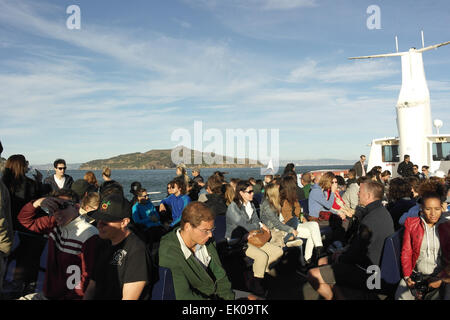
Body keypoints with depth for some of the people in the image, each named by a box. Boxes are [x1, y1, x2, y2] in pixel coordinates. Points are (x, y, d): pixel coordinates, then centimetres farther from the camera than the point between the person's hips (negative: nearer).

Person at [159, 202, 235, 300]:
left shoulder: (205, 241, -6)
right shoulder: (168, 254, -25)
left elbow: (219, 274, 3)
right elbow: (183, 296, -23)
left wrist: (229, 297, -7)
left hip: (215, 294, 5)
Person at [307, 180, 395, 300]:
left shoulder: (370, 220, -29)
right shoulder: (382, 211, 5)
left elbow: (355, 253, -22)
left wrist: (338, 257, -3)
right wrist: (342, 253, 8)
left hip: (365, 272, -11)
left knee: (312, 275, -14)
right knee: (322, 261, 17)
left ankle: (331, 297, 11)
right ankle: (338, 296, 19)